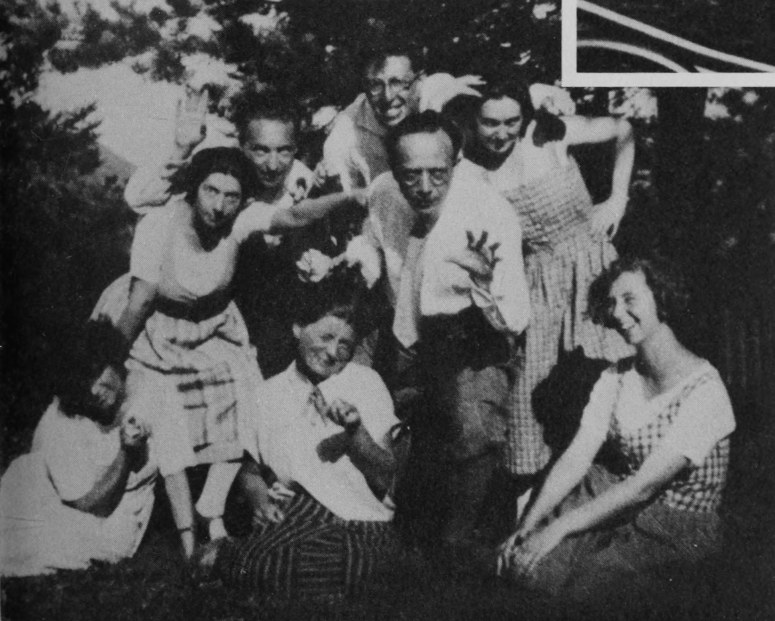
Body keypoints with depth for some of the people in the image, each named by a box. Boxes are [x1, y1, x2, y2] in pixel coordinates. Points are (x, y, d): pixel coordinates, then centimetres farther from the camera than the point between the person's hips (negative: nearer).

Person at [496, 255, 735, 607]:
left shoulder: (704, 393, -19)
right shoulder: (615, 378, 4)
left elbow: (643, 485, -23)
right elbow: (576, 458, -4)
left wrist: (559, 527, -24)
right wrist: (529, 523, -17)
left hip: (679, 530, -6)